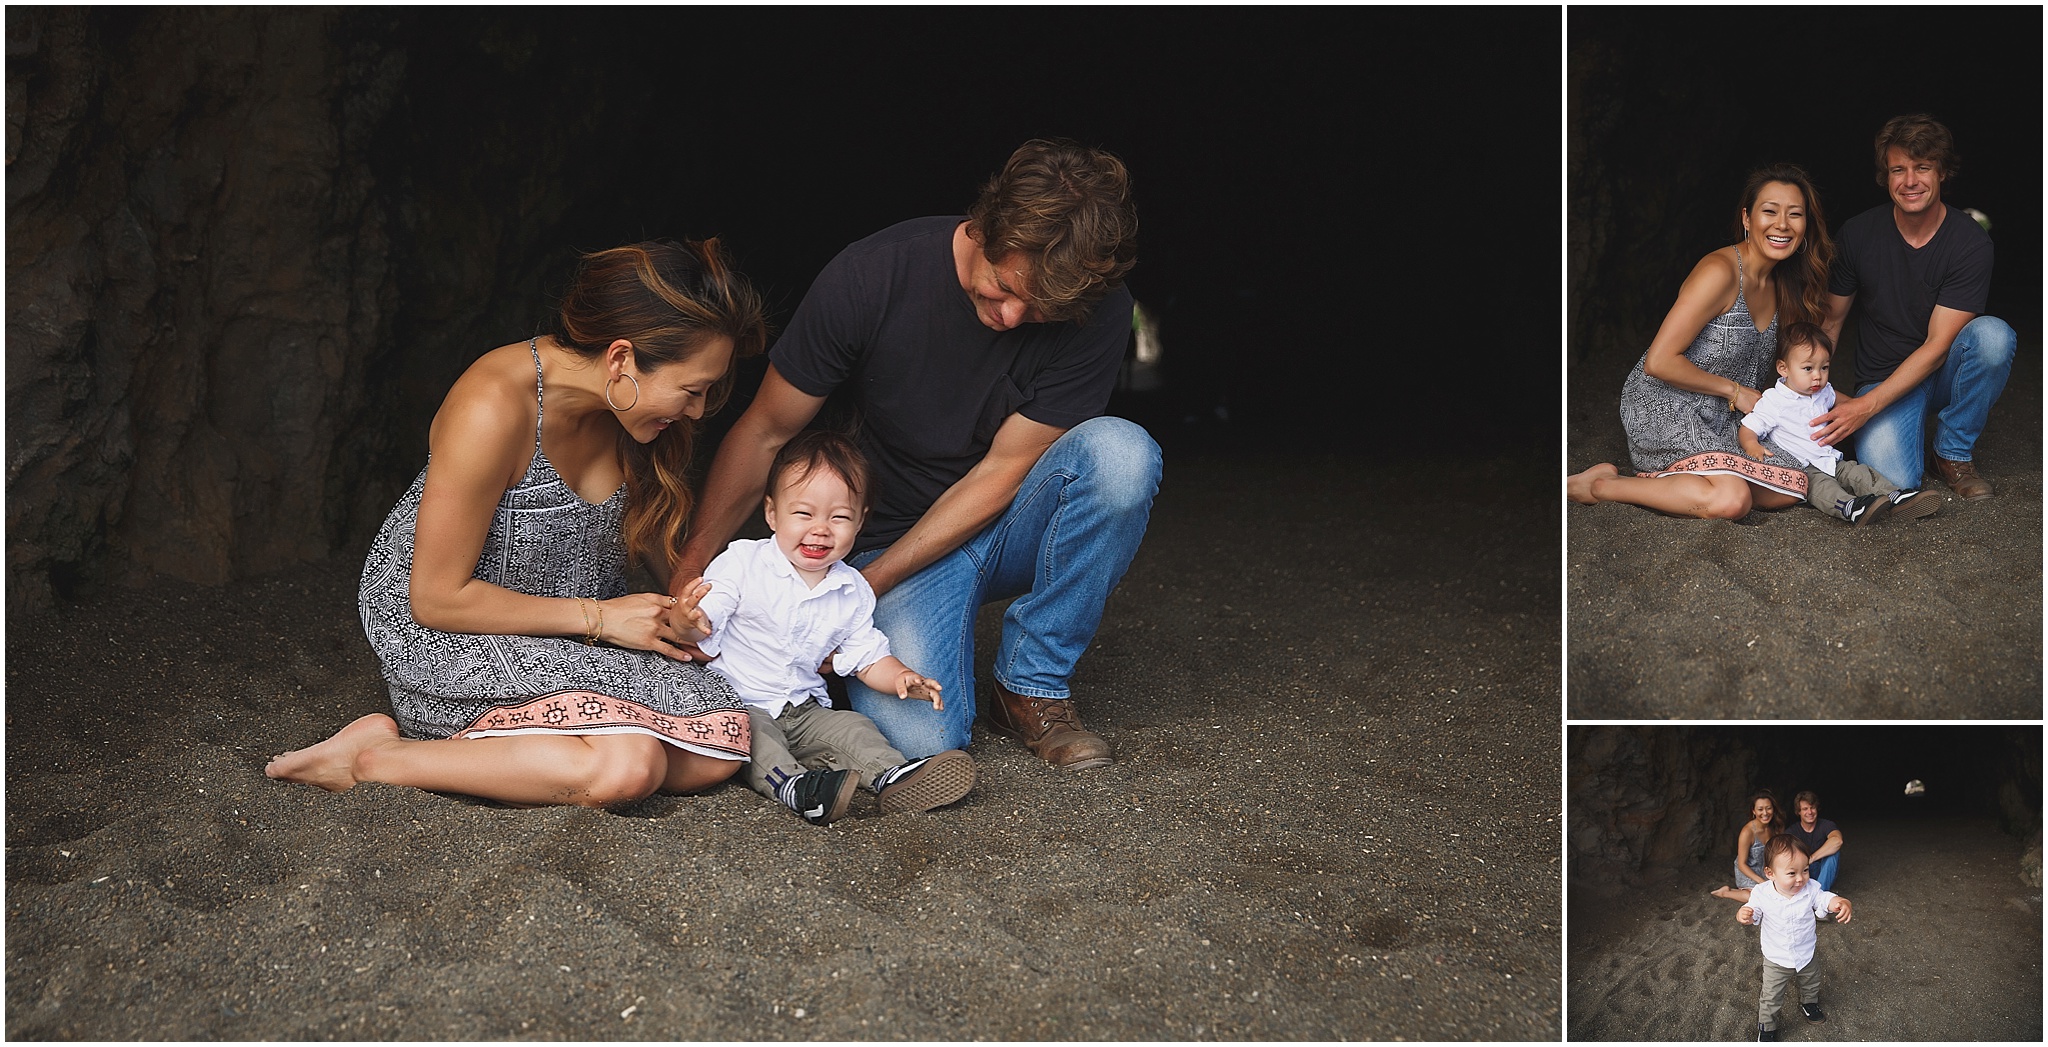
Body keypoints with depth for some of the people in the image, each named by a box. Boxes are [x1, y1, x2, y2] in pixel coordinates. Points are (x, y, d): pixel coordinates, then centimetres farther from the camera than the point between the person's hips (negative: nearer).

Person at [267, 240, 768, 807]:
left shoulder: (629, 401, -5)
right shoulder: (494, 408, -28)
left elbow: (651, 520, 19)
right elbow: (437, 598, -21)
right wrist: (600, 617, -18)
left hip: (571, 631, 8)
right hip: (444, 632, -8)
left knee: (718, 749, -12)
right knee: (626, 767, -30)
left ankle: (477, 741, -2)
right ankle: (379, 756, -14)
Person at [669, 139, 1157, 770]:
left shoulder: (1099, 311, -19)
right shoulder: (872, 277, -21)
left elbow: (1002, 471, -15)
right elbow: (764, 434, -10)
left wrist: (861, 588, -19)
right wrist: (691, 571, -18)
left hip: (1007, 523, 2)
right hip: (896, 537, -2)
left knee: (1119, 452, -31)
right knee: (919, 736, -28)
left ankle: (1032, 685, -12)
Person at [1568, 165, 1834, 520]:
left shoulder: (1781, 284, 8)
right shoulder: (1720, 272, -19)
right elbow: (1659, 362, -23)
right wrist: (1733, 391, -12)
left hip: (1719, 419, 9)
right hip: (1664, 407, -9)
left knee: (1793, 486, -9)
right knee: (1732, 500, -29)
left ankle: (1660, 478, 1)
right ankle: (1601, 485, -13)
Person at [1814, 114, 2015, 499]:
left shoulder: (1970, 243, -14)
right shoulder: (1859, 233, -8)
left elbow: (1937, 346, -18)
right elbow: (1830, 321, 2)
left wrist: (1867, 405, -27)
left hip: (1942, 372, 1)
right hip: (1882, 377, -1)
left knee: (1993, 335, -34)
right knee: (1893, 482, -29)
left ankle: (1954, 452, -11)